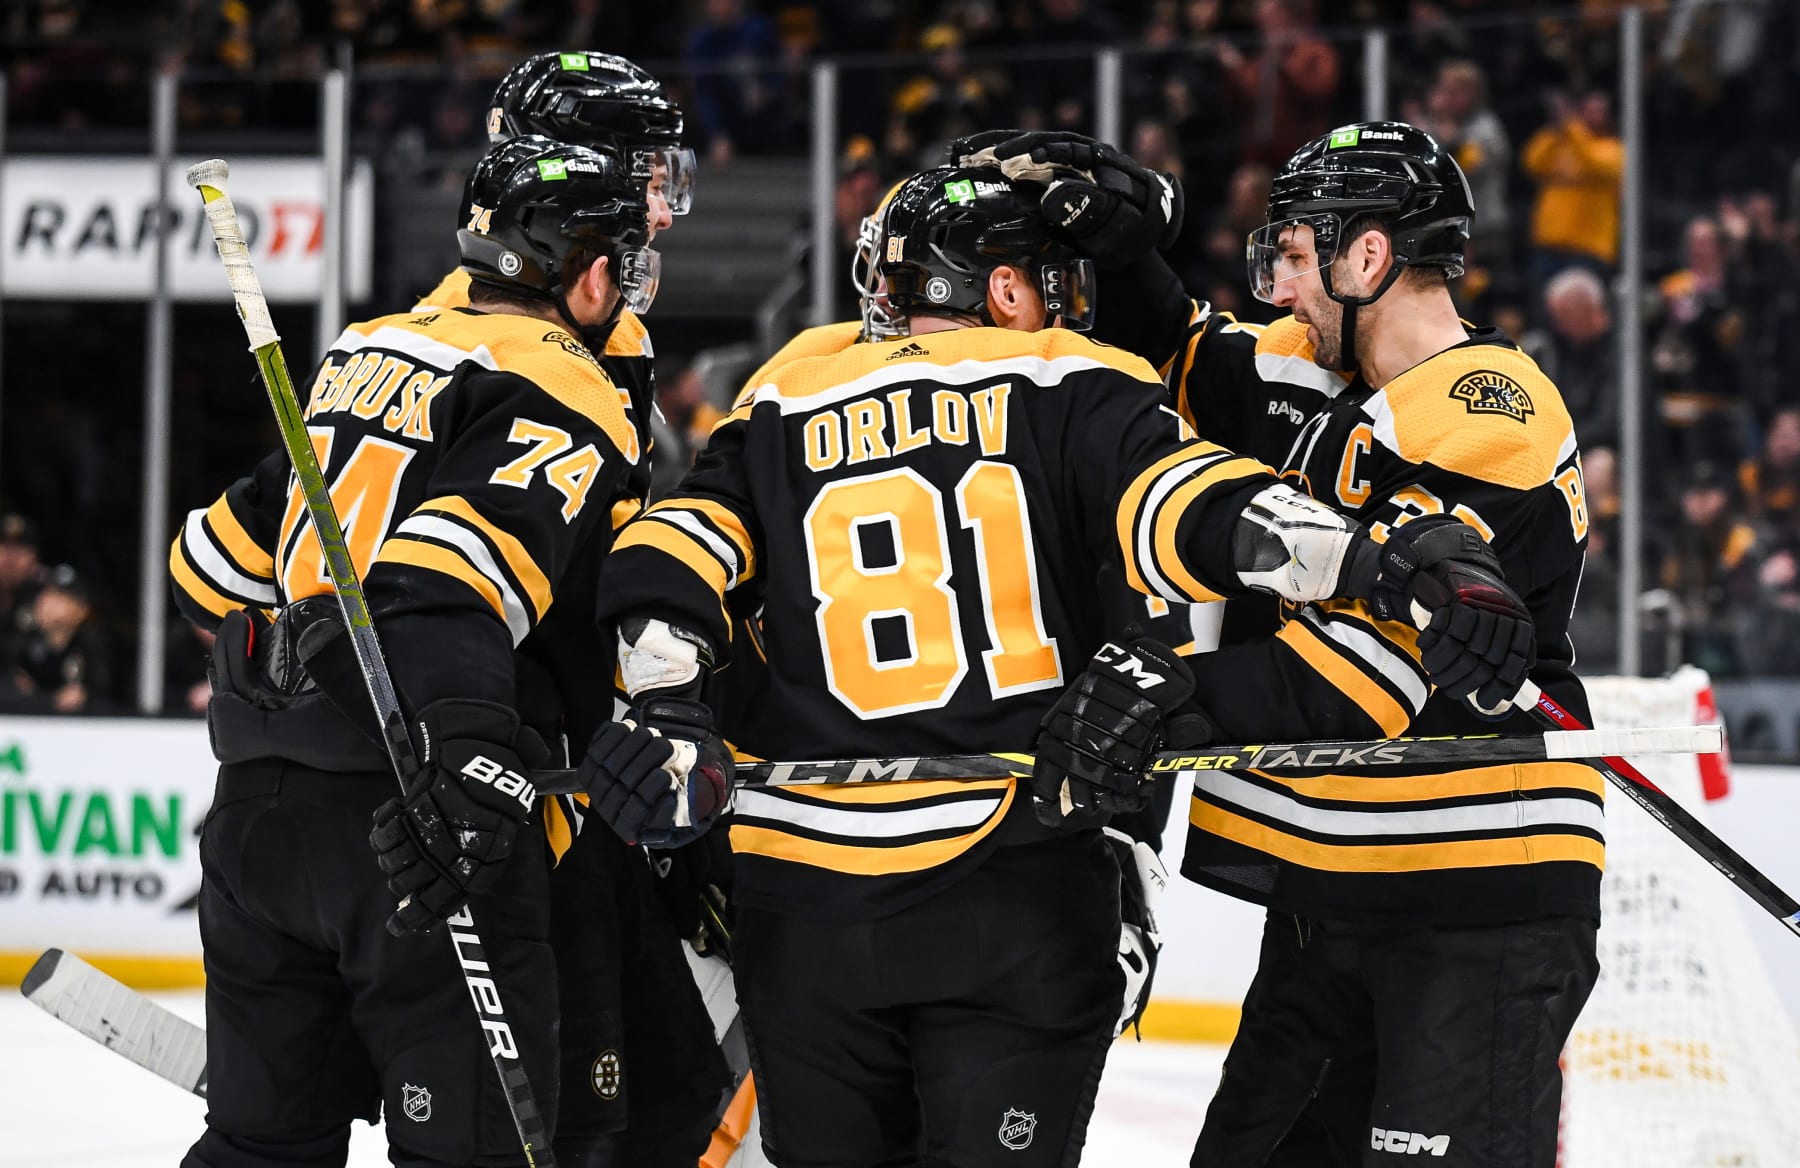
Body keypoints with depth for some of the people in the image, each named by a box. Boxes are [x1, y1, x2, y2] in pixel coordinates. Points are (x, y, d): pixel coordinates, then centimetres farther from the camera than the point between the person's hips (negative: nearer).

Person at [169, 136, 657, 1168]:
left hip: (258, 804, 8)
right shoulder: (565, 400, -6)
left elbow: (219, 559, 24)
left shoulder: (361, 357, 18)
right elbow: (450, 571, -25)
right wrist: (471, 756, -37)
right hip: (396, 815, -8)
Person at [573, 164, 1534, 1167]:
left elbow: (669, 556, 1)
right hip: (1018, 883, -3)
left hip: (804, 894, 3)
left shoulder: (781, 415, 13)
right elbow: (1189, 505, -15)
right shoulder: (1068, 392, 2)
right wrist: (1392, 572, -25)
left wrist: (667, 712, -5)